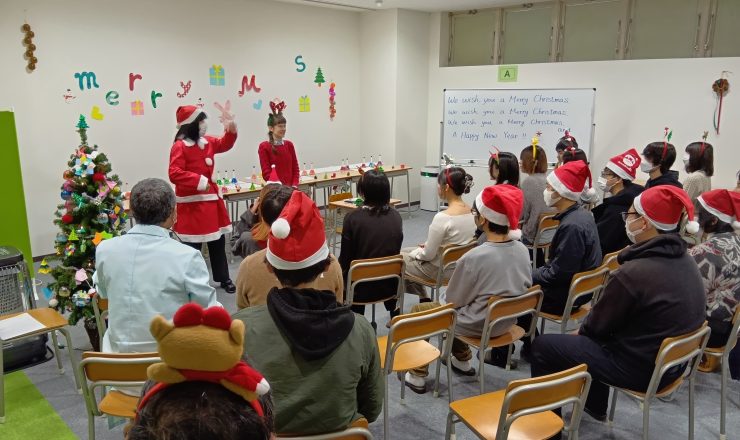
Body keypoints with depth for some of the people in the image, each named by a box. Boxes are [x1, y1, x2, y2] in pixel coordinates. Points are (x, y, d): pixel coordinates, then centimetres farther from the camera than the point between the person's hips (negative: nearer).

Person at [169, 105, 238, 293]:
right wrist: (198, 181, -29)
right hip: (192, 203, -8)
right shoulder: (180, 147, -16)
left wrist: (231, 129, 3)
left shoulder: (207, 142, 8)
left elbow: (224, 144, 22)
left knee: (218, 240, 16)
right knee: (193, 245, 0)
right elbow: (174, 174, -24)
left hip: (211, 199, 8)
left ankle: (223, 278, 29)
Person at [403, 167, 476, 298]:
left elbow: (428, 255, -21)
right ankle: (424, 299, 29)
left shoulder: (442, 217, -30)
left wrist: (413, 254, 0)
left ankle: (423, 299, 30)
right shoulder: (472, 211, -6)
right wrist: (427, 244, 12)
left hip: (440, 269, -8)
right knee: (405, 251, 26)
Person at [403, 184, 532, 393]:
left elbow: (453, 300, -16)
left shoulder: (473, 258, -30)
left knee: (418, 311, 14)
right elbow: (524, 288, 6)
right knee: (457, 309, 32)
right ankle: (462, 360, 41)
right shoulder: (522, 250, -11)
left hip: (478, 326, -6)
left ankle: (417, 376, 21)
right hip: (506, 320, 7)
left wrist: (445, 293, 9)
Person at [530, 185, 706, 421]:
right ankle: (595, 406, 43)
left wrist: (582, 330, 9)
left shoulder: (633, 273, -29)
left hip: (640, 369, -8)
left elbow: (599, 324, -14)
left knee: (542, 345, 1)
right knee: (589, 334, 30)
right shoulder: (685, 261, -2)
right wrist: (586, 330, 15)